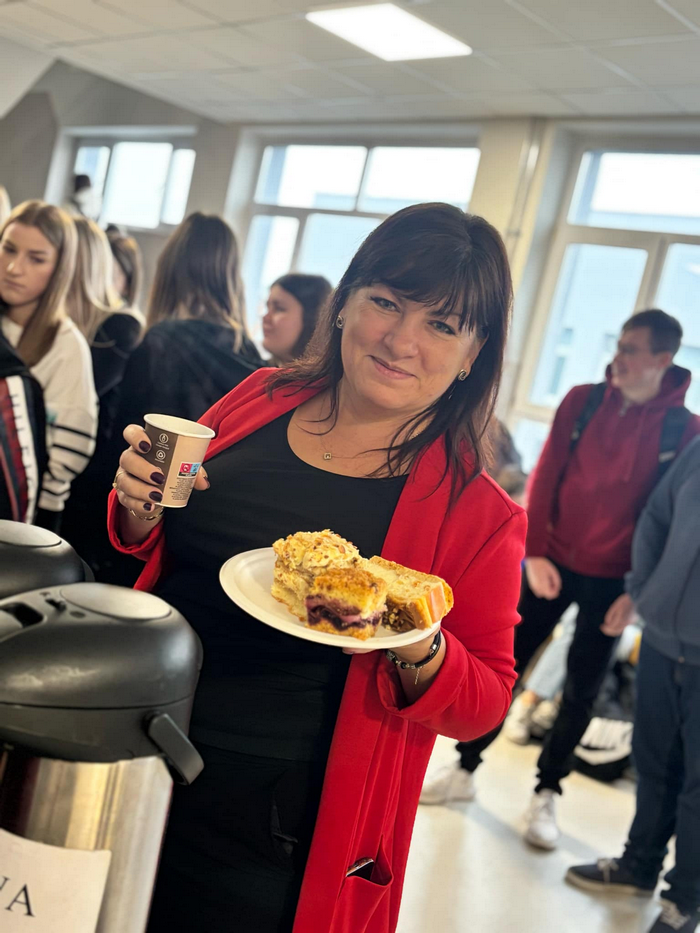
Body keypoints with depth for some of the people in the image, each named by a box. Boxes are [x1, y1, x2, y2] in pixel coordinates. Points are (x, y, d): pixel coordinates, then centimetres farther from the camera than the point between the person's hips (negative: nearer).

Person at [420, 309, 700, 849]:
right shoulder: (582, 401, -2)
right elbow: (545, 479, -2)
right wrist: (534, 552, -8)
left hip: (611, 580, -1)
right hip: (553, 562, 2)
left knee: (582, 691, 9)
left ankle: (546, 794, 26)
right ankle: (465, 770, 22)